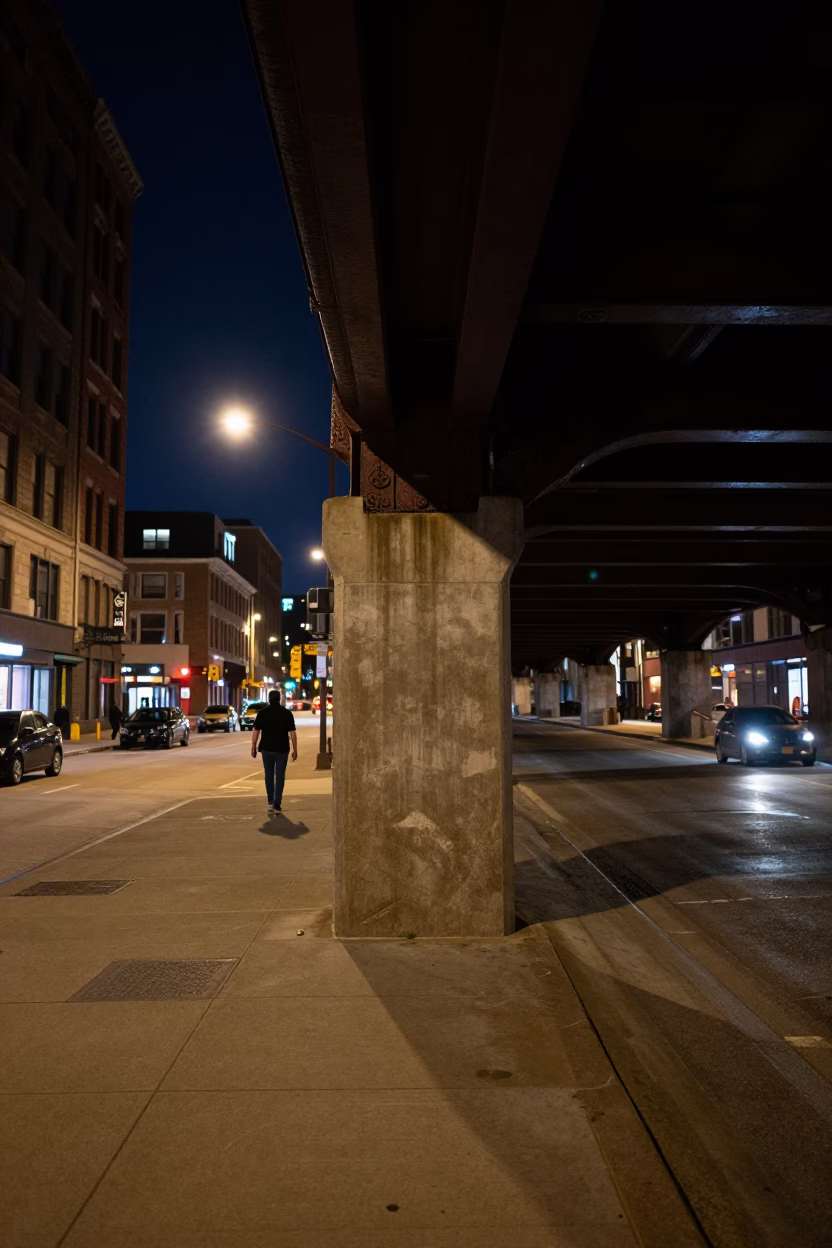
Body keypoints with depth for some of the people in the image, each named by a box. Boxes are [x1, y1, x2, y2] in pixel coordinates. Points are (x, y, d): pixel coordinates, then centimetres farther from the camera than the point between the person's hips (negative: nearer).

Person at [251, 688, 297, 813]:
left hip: (267, 748, 1)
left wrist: (253, 747, 4)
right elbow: (292, 733, -5)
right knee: (280, 776, 4)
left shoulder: (262, 712, -2)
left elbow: (256, 731, -3)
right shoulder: (287, 713, -3)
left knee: (269, 775, 17)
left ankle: (270, 801, 20)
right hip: (282, 749, -1)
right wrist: (295, 750, 0)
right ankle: (277, 804, -2)